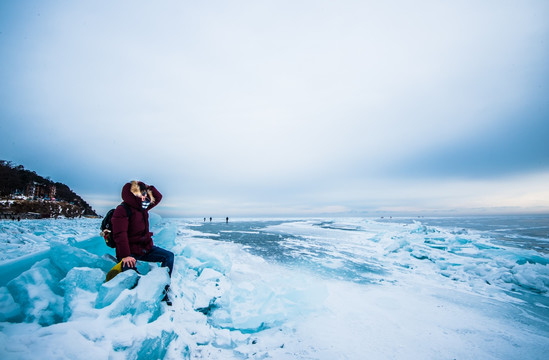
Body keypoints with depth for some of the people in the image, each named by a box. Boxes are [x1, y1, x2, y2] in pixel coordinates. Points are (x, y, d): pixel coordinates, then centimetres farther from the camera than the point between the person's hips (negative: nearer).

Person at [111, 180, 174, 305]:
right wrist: (125, 255, -29)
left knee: (169, 256, -6)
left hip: (146, 248, 7)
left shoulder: (143, 207, 9)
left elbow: (158, 197, 22)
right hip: (130, 251, -7)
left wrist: (148, 187, 5)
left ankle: (163, 291, -4)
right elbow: (120, 235, -22)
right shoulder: (122, 210, -14)